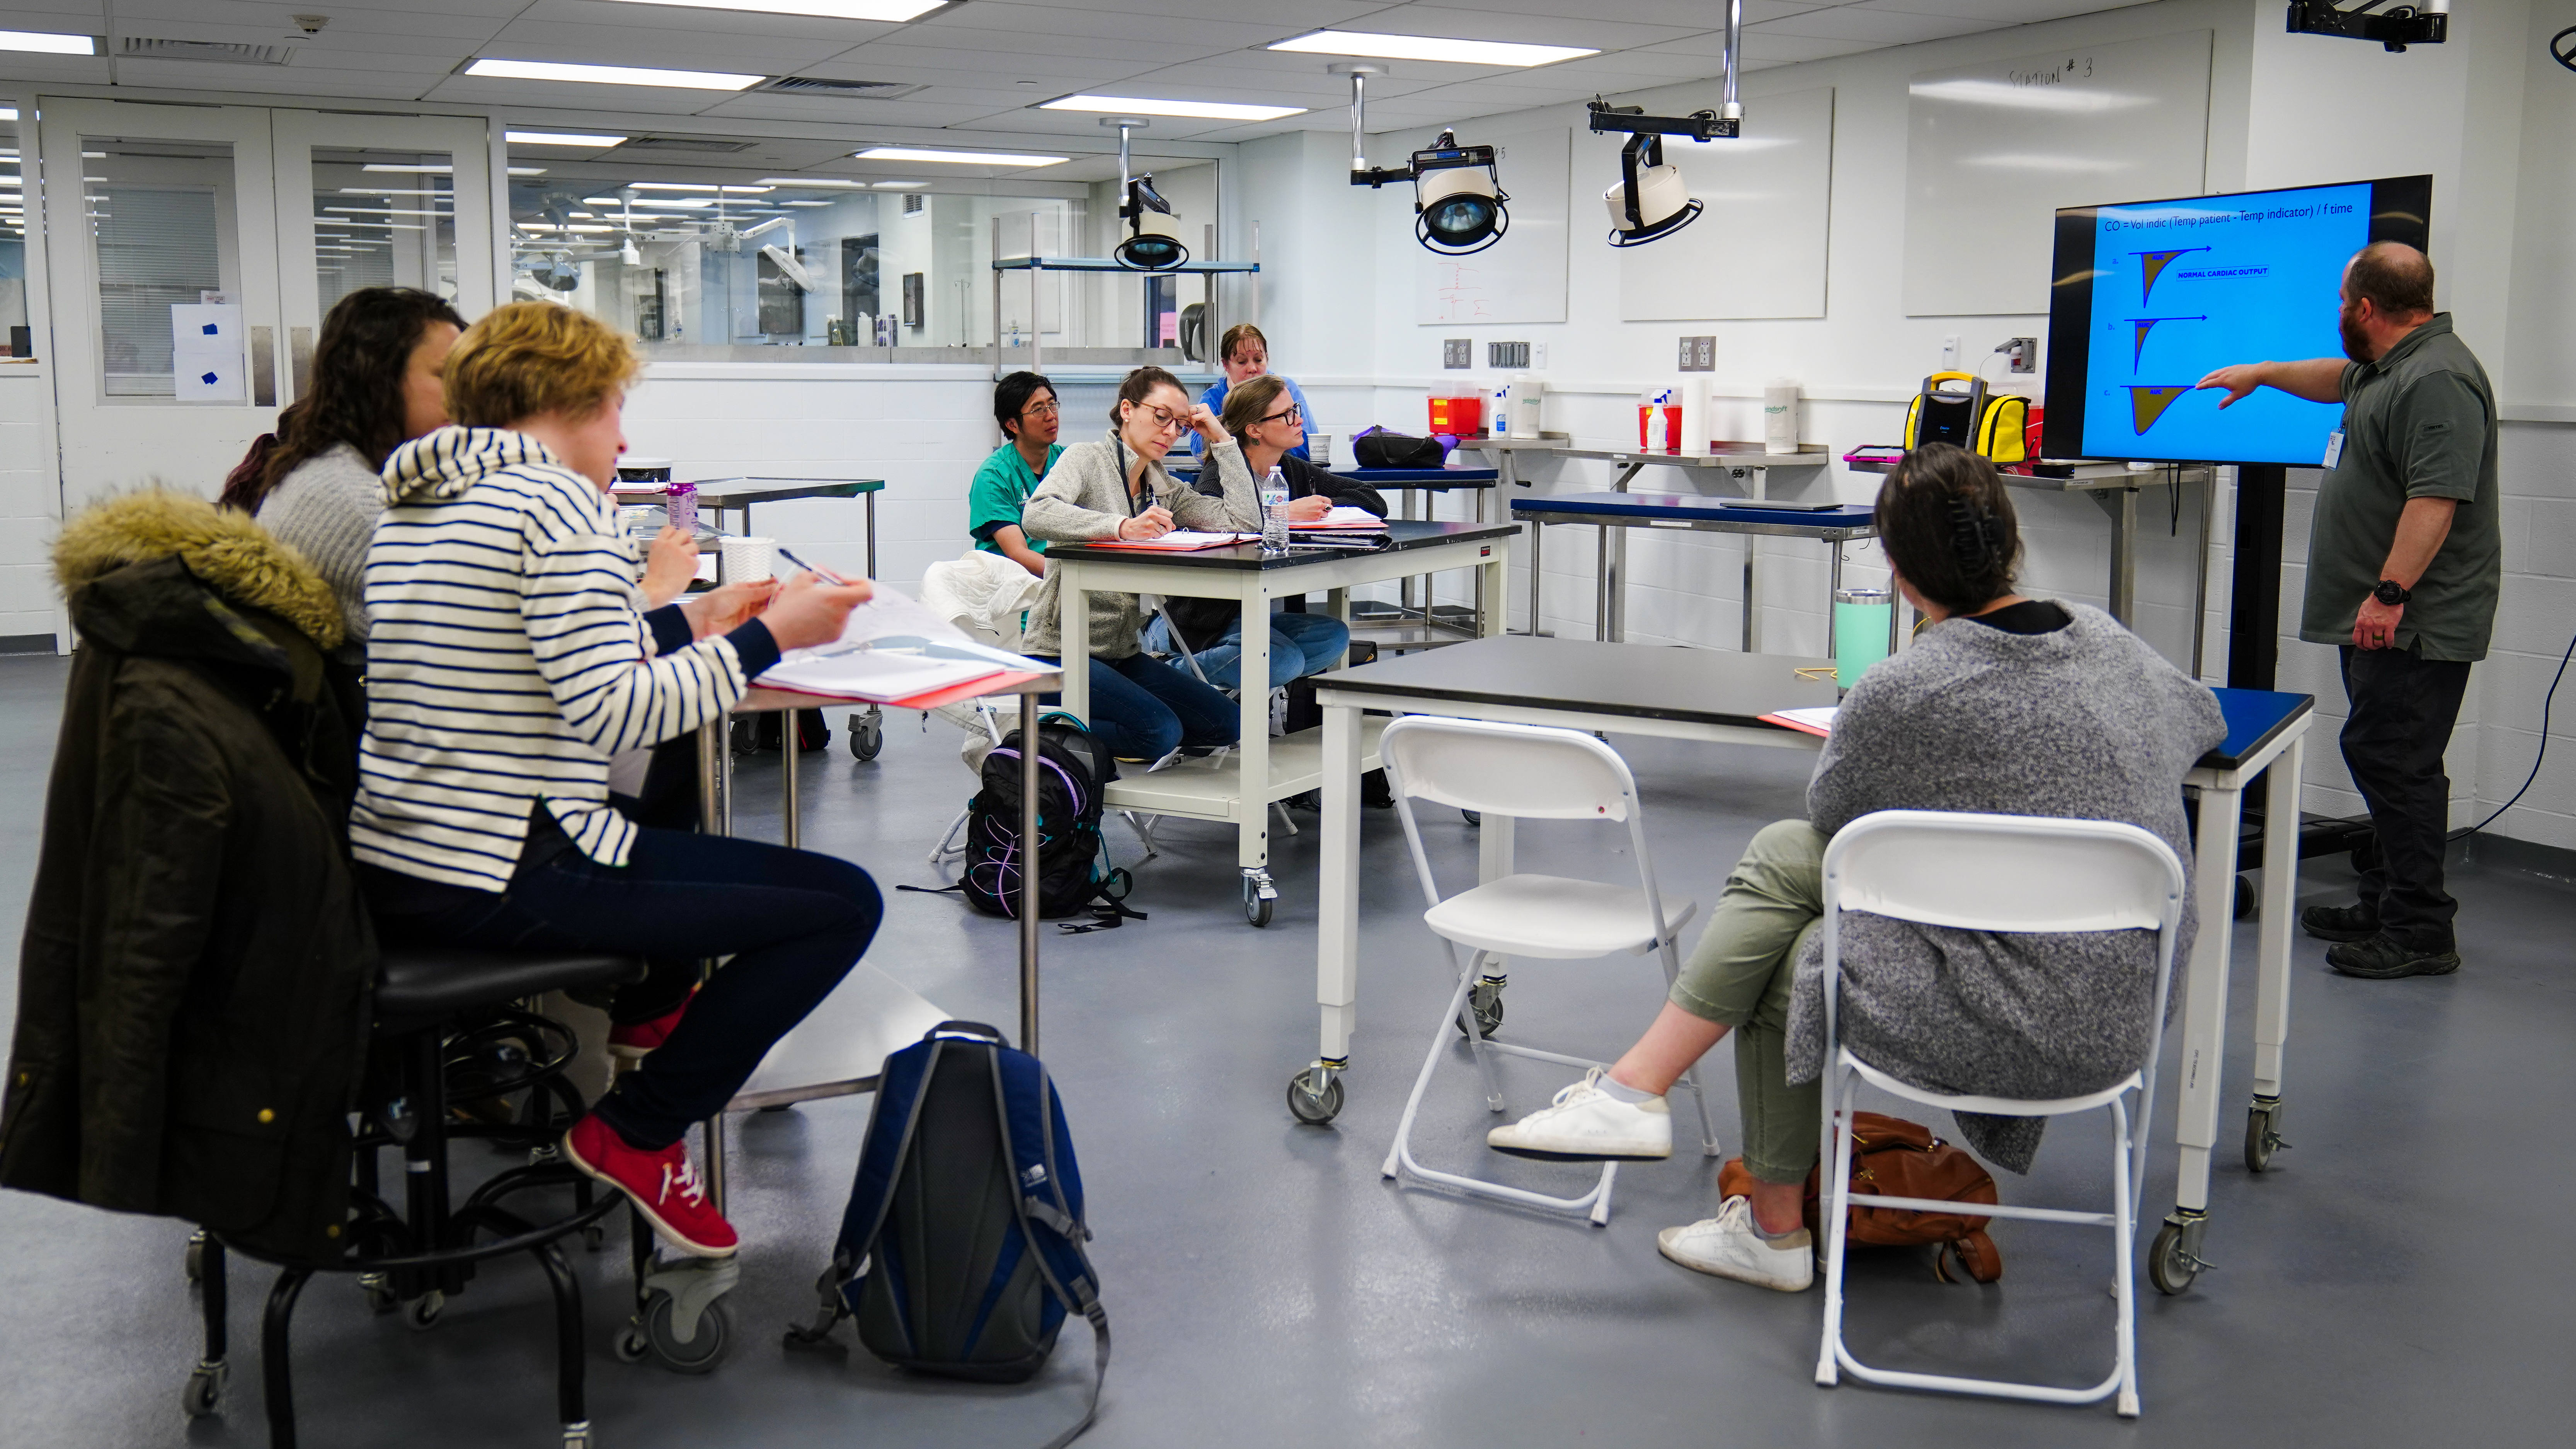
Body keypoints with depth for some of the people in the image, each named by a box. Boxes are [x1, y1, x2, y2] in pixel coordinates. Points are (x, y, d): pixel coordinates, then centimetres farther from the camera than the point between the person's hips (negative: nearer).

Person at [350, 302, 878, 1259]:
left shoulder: (413, 501, 16)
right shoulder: (557, 500, -12)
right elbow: (611, 712, -22)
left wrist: (689, 621, 21)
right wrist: (768, 637, -13)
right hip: (500, 884, -10)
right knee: (844, 902, -7)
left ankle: (651, 1005, 41)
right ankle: (636, 1135, -1)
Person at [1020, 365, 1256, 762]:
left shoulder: (1165, 488, 14)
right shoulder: (1088, 458, -5)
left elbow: (1245, 520, 2)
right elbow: (1036, 515, -25)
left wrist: (1221, 439, 4)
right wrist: (1122, 527, -36)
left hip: (1122, 652, 8)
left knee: (1225, 723, -3)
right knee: (1161, 731, -25)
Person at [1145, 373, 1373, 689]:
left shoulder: (1293, 471, 9)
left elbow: (1375, 502, 11)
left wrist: (1325, 508, -9)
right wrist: (1284, 513, -29)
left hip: (1249, 612, 8)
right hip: (1201, 620, -8)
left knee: (1335, 636, -15)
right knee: (1284, 660, -29)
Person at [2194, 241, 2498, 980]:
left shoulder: (2438, 379, -18)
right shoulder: (2392, 367, 16)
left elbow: (2436, 499, -26)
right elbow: (2341, 379, 40)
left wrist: (2390, 593, -28)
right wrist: (2261, 373, 48)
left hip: (2416, 623, -11)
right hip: (2383, 618, 11)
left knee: (2395, 762, -9)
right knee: (2382, 760, 14)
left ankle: (2421, 933, -4)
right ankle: (2386, 906, 21)